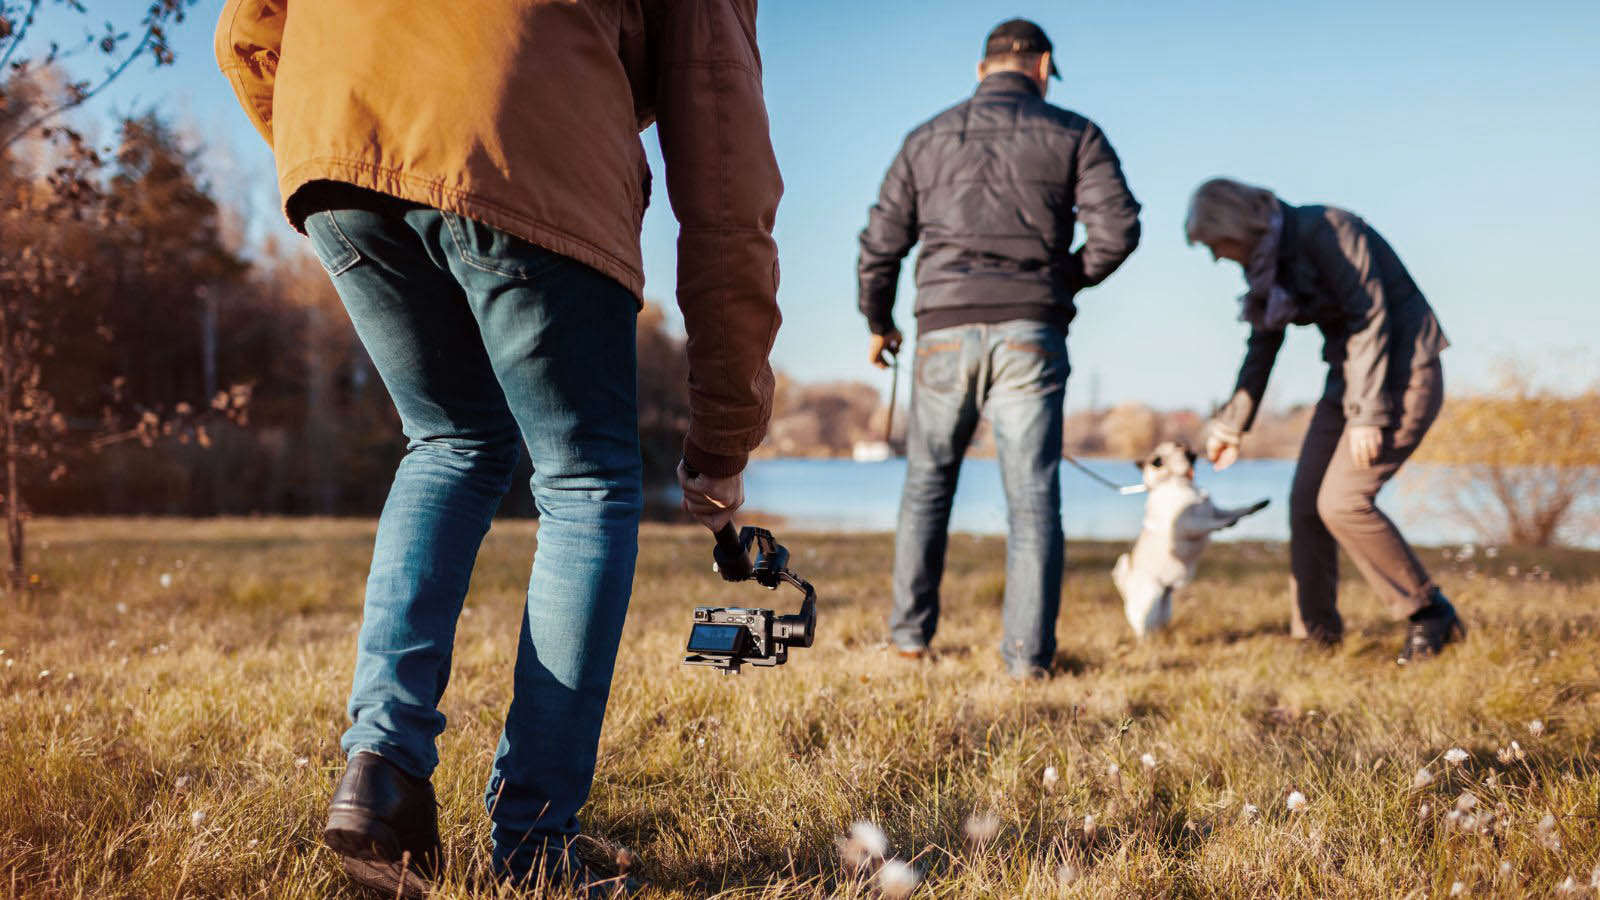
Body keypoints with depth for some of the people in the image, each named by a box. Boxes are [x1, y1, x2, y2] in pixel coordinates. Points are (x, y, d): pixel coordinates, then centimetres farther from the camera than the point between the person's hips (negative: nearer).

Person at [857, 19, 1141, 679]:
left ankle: (910, 632, 23)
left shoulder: (928, 139, 13)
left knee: (927, 482, 18)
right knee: (1033, 496, 1)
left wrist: (878, 323, 26)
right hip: (1030, 334, -2)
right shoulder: (1073, 134, 7)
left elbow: (882, 242, 11)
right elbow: (1118, 227, -5)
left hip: (945, 332, 2)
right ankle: (1028, 653, -4)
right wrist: (1069, 278, 14)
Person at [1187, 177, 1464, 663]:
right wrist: (1231, 424, 17)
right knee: (1305, 502, 3)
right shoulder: (1268, 261, 7)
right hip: (1347, 374, 9)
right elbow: (1263, 343, 16)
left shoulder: (1324, 231, -19)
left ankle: (1429, 612, -2)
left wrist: (1368, 414, -24)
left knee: (1342, 501, -17)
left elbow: (1371, 317, -21)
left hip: (1402, 371, -9)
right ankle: (1315, 634, 12)